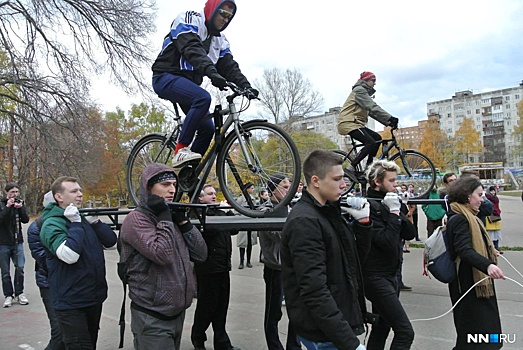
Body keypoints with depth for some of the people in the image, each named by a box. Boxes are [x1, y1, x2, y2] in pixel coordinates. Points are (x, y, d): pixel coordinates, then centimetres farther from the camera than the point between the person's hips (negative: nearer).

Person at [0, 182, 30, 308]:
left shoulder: (19, 203, 7)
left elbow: (26, 220, -1)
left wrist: (20, 208, -15)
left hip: (17, 241, 2)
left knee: (20, 267, -6)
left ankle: (19, 293, 7)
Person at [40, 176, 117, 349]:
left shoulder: (84, 218, 9)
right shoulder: (52, 224, -12)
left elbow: (112, 242, 3)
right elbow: (69, 255, -29)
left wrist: (95, 222, -9)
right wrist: (75, 223, -20)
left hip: (95, 298, 7)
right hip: (71, 303, -7)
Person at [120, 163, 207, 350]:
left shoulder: (170, 218, 9)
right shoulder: (135, 219, -14)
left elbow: (201, 254, 3)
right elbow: (162, 255, -28)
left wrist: (182, 221, -4)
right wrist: (164, 218, -18)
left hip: (177, 312, 8)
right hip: (152, 319, -7)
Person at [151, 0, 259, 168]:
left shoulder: (219, 39, 14)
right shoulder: (190, 19, -8)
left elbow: (229, 65, 3)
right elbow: (192, 49, -27)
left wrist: (246, 86, -14)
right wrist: (211, 72, -43)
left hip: (188, 83, 8)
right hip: (166, 77, -8)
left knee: (207, 128, -3)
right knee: (203, 98, -33)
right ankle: (180, 151, -27)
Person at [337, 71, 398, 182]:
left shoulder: (364, 92, 26)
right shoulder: (359, 90, -7)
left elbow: (372, 112, 21)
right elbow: (373, 108, -18)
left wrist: (387, 122, 10)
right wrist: (390, 118, -23)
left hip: (355, 123, 10)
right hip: (348, 123, -10)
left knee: (377, 138, 7)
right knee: (371, 143, -21)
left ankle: (368, 168, 6)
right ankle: (350, 169, -22)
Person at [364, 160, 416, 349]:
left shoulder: (391, 202, 11)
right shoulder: (370, 206, -15)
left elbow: (410, 233, 6)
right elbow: (387, 242, -22)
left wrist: (398, 211, -8)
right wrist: (393, 213, -17)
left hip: (390, 275, 9)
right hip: (377, 277, -9)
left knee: (382, 328, 17)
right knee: (405, 333, -10)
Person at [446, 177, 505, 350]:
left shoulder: (467, 216, 14)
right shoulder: (459, 219, -20)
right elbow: (464, 250, -33)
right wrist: (488, 265, -46)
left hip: (476, 280, 11)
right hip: (468, 282, -11)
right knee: (473, 327, -6)